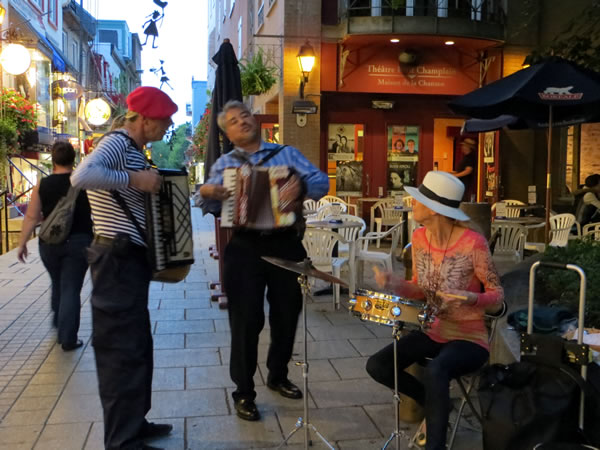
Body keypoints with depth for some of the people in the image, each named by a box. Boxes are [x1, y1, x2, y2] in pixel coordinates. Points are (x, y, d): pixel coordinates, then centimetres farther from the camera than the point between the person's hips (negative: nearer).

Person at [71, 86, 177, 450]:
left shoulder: (132, 148, 15)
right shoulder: (117, 143, -15)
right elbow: (82, 177, -35)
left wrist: (145, 184, 12)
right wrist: (135, 178, -28)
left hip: (130, 259, 10)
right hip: (117, 261, -10)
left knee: (137, 346, 18)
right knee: (122, 350, -2)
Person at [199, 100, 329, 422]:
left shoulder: (287, 153, 8)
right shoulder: (223, 164, 9)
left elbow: (322, 181, -3)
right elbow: (211, 208, 3)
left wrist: (302, 187, -24)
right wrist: (206, 193, -19)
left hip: (286, 243, 2)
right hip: (245, 247, -1)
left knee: (287, 312, 12)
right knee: (246, 318, -1)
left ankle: (278, 376, 34)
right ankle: (244, 392, 12)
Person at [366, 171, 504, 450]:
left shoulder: (473, 243, -21)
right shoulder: (419, 237, -2)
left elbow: (497, 294, -13)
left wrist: (471, 299, -35)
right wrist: (397, 284, -14)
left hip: (468, 338, -7)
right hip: (432, 331, 7)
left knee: (434, 372, -37)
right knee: (377, 365, -7)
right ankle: (434, 406, 16)